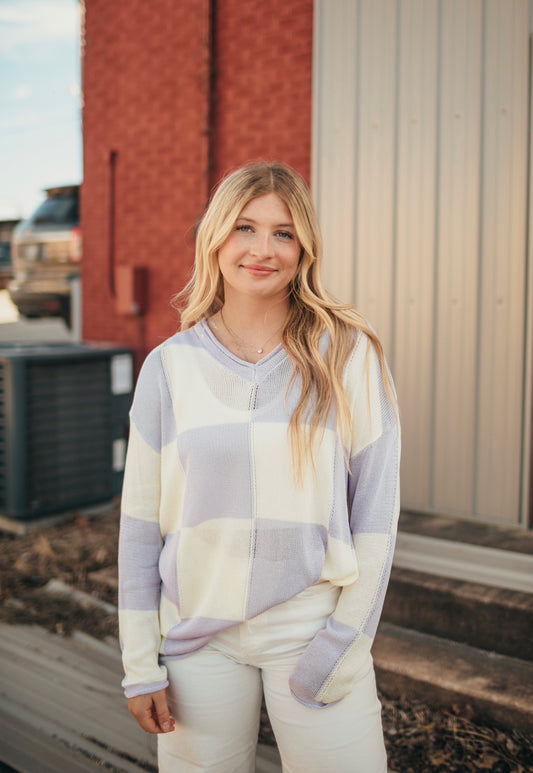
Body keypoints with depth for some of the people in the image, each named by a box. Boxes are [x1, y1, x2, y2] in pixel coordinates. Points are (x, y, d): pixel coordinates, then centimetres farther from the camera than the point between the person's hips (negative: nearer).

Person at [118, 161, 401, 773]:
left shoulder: (348, 355, -4)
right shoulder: (169, 366, 0)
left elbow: (376, 509, -3)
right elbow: (141, 523, 3)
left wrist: (345, 640, -7)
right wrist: (140, 664, 3)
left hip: (310, 626, -1)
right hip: (197, 632, 2)